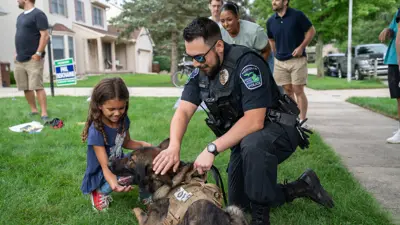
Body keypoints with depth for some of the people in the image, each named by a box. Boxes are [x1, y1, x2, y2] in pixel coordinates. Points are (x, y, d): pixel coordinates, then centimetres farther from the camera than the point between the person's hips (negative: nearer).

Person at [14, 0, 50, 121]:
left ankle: (44, 114, -10)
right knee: (26, 88, 9)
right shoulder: (20, 16, 20)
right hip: (19, 60, 9)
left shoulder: (38, 14, -6)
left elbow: (45, 35, -14)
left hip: (33, 59, -9)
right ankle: (33, 110, 19)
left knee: (37, 87, -12)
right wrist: (17, 53, 17)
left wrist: (38, 53, -19)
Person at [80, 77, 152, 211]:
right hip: (100, 174, -6)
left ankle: (146, 196, 7)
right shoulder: (96, 132, -29)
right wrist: (114, 184, -50)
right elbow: (105, 167, -30)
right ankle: (99, 190, -3)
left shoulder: (123, 120, -10)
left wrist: (143, 144, -11)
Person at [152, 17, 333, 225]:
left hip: (278, 130, -7)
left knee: (252, 144, -43)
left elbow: (254, 121, -34)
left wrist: (212, 149, -38)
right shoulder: (200, 72, -6)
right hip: (243, 139, 8)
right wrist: (174, 146, -32)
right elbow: (183, 111, -13)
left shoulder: (245, 63, -28)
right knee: (239, 204, 12)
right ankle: (300, 188, 23)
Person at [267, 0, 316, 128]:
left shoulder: (297, 15, -6)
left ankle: (302, 121, 4)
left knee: (298, 91, -4)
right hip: (280, 62, 4)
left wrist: (301, 47, -11)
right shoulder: (271, 21, 5)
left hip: (297, 59, -4)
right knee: (288, 91, 9)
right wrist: (276, 54, 11)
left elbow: (311, 31, -1)